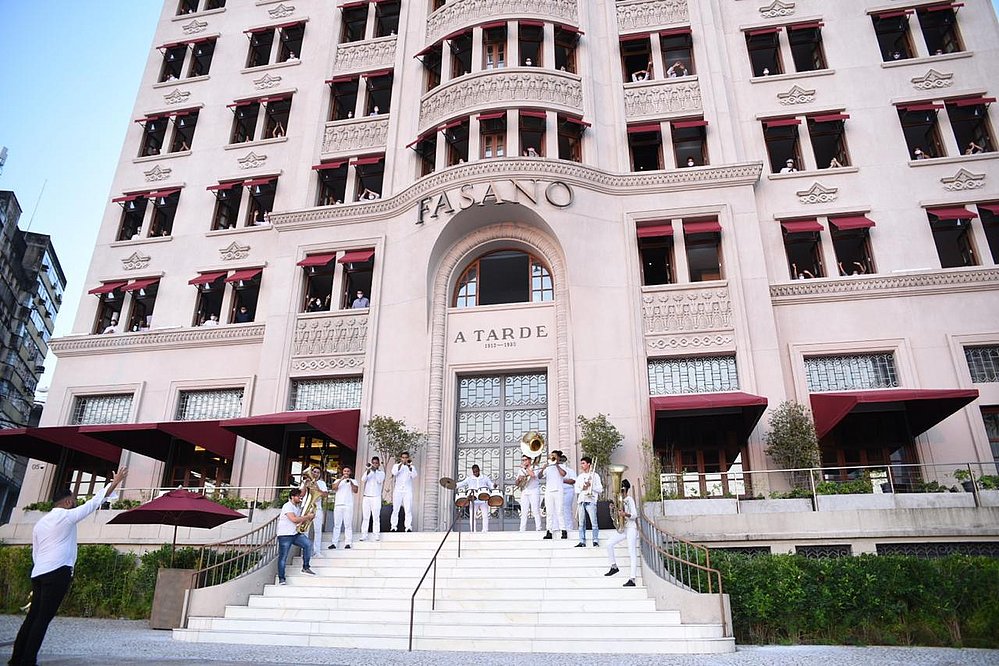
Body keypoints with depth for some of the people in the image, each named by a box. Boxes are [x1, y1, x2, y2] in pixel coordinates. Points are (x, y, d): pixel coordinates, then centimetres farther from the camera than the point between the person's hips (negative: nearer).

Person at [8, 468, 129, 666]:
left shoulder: (40, 523, 20)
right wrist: (115, 482, 1)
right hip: (58, 572, -8)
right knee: (44, 618, -6)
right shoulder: (66, 516, -2)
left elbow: (35, 553, 23)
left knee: (33, 616, 10)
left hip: (38, 573, 8)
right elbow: (94, 502, -4)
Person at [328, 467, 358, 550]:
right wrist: (341, 479, -10)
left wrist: (350, 482, -14)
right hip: (338, 505, 2)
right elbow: (334, 488, 0)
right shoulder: (338, 480, 20)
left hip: (348, 505, -2)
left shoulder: (353, 481, 15)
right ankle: (333, 543, -1)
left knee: (348, 524, -8)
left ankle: (347, 543, -9)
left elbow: (355, 491, -1)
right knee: (336, 524, -1)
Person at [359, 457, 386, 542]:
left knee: (376, 517, -6)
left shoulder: (381, 473, 7)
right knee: (365, 517, 0)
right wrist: (368, 470, -17)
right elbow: (363, 479, -5)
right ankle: (364, 535, 1)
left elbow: (380, 481, -11)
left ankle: (377, 535, -7)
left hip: (376, 497, -2)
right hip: (366, 497, 2)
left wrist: (375, 471, -14)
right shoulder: (368, 472, 13)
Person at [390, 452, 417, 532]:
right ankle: (394, 526, 2)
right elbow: (394, 473, -11)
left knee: (408, 509, -8)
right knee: (395, 509, -2)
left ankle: (408, 527, -11)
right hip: (398, 490, 0)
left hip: (408, 491, 0)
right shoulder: (396, 466, 10)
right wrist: (401, 464, -21)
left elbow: (414, 476, -7)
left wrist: (409, 467, -20)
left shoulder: (412, 467, 11)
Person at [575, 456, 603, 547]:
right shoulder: (579, 477, 20)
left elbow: (600, 489, 0)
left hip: (591, 501, -4)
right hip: (581, 501, 4)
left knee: (594, 522, -9)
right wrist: (582, 488, -5)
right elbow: (576, 490, 12)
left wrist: (591, 486, -9)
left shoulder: (595, 475, 7)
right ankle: (582, 541, 4)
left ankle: (596, 541, -4)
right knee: (581, 523, 2)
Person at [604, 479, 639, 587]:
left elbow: (635, 515, -16)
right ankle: (614, 567, 18)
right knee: (609, 544, 2)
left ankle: (632, 579, -15)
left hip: (631, 528, -8)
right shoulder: (620, 500, 13)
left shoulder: (630, 499, -9)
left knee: (632, 553, -11)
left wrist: (625, 514, -33)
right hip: (623, 528, 8)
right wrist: (613, 510, -1)